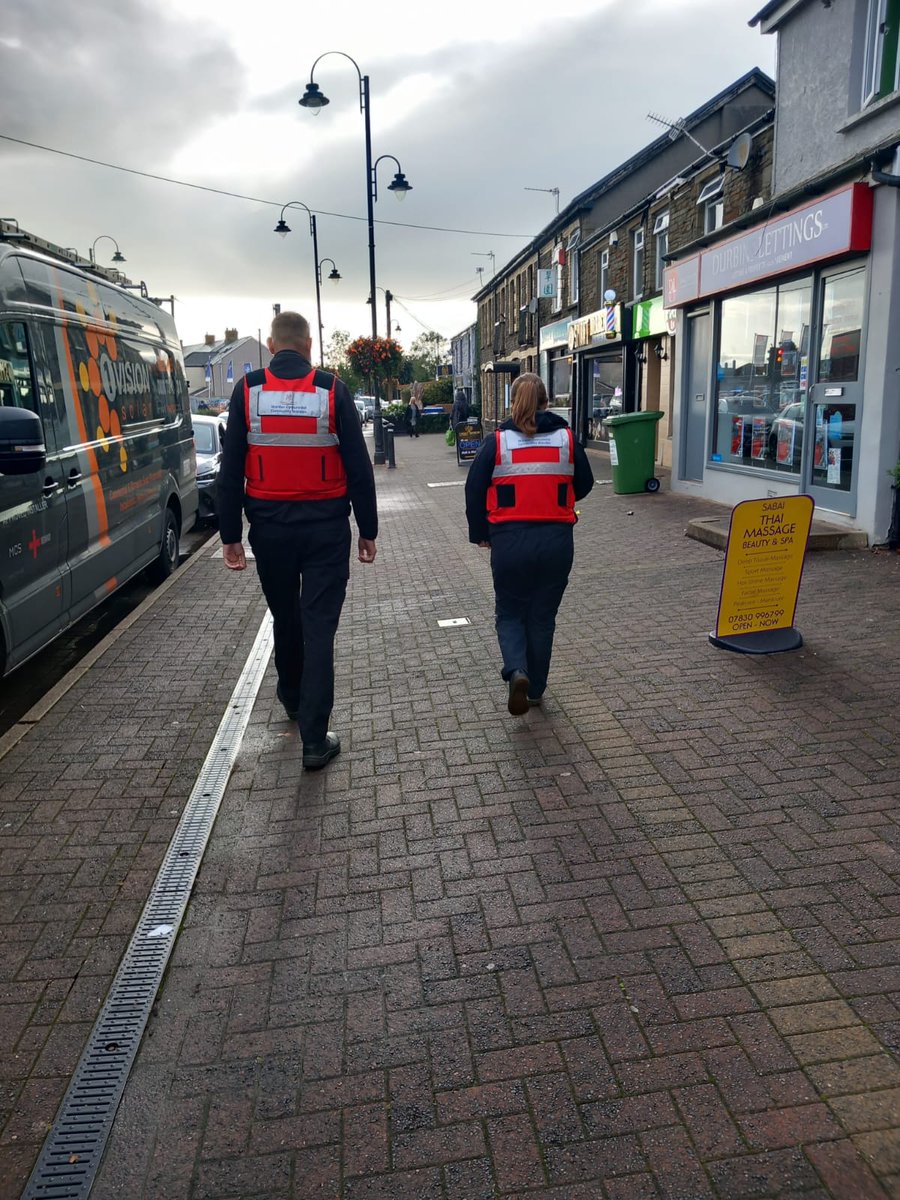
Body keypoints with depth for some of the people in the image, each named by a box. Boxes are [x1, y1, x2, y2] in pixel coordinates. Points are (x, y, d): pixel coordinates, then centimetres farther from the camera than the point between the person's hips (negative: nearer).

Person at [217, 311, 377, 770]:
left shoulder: (248, 391, 0)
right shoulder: (331, 390, -4)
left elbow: (231, 470, -1)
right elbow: (358, 466, -4)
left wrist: (230, 535, 4)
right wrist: (367, 530, 3)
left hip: (269, 526, 2)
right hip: (325, 526, -2)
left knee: (284, 617, 21)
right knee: (319, 627, 0)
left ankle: (292, 698, 43)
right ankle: (314, 740, 0)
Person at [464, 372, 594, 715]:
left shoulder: (497, 442, -3)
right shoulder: (567, 438, 2)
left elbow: (474, 490, -1)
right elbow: (584, 484, 12)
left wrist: (479, 534, 11)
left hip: (509, 542, -1)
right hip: (557, 541, 2)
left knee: (509, 613, 15)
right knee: (543, 617, 16)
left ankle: (517, 672, -9)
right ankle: (535, 689, 25)